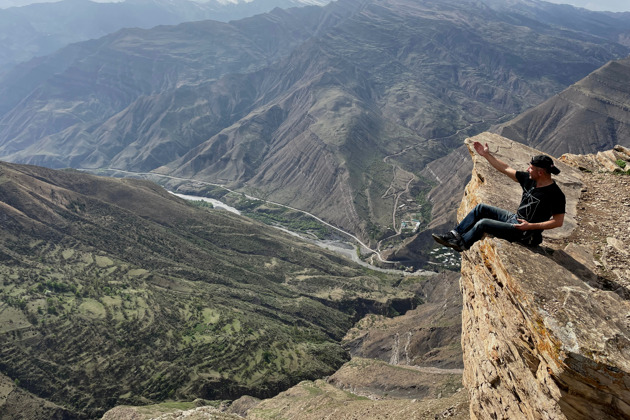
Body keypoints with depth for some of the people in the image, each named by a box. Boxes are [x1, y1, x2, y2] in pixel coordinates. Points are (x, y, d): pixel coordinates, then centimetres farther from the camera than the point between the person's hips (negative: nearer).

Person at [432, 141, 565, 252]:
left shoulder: (555, 194, -21)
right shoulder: (529, 179, 0)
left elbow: (558, 221, -20)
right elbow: (505, 169, 7)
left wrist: (531, 226, -26)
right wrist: (487, 155, 6)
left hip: (525, 233, -9)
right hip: (514, 218, 9)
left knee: (483, 223, -20)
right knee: (481, 208, 4)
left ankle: (460, 244, 1)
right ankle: (455, 234, 3)